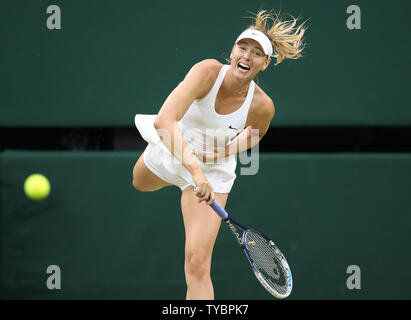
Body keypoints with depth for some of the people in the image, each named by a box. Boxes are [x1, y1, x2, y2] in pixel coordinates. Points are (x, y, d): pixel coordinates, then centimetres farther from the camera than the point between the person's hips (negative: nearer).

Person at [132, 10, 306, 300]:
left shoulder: (262, 106, -26)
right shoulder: (208, 72, -33)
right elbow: (165, 121, -44)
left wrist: (227, 151, -18)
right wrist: (195, 169, -54)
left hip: (213, 172, -1)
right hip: (168, 153, 2)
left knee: (198, 264, -12)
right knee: (139, 183, 36)